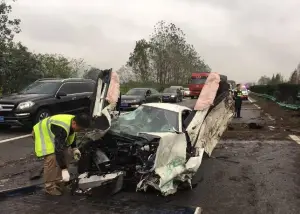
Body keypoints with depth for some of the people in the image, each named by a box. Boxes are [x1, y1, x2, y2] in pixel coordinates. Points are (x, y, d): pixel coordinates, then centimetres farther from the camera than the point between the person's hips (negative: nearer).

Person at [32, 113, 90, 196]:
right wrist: (64, 169, -42)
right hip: (42, 134, -9)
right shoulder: (62, 129, -41)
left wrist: (74, 148, -2)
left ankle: (59, 184, 16)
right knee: (52, 159, -23)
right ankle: (50, 187, -9)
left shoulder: (73, 122, -14)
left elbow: (72, 134, 9)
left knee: (65, 156, 5)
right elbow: (59, 150, -43)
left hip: (53, 135, 9)